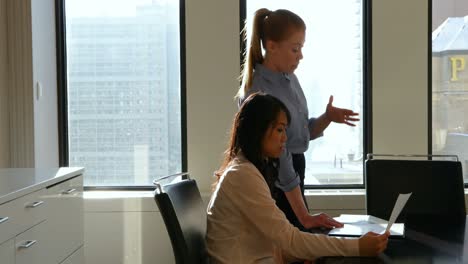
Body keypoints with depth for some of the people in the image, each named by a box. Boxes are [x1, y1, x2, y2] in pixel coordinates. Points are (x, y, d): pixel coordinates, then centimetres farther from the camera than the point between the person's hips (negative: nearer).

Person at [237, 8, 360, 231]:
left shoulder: (289, 78, 4)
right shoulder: (258, 92, -22)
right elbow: (277, 156, -24)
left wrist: (327, 118, -8)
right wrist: (304, 217, -23)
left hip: (292, 171, 8)